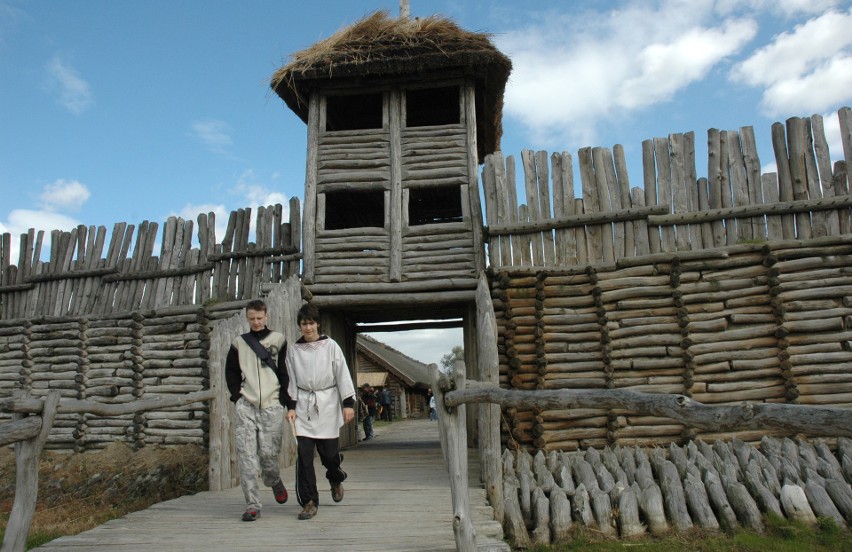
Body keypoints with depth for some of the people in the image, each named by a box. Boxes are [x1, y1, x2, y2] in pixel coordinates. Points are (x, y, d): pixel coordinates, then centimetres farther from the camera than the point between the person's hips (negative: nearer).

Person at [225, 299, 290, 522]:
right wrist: (237, 396, 4)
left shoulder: (278, 340, 6)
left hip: (271, 406, -2)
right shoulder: (239, 342, 11)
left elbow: (285, 372, 5)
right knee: (246, 456, -4)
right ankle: (252, 505, 3)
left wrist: (283, 400, -2)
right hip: (246, 406, 2)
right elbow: (230, 372, 15)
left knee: (269, 453, -2)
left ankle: (275, 483, 30)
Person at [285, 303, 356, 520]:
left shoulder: (330, 346, -1)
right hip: (303, 404, 2)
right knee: (303, 455, -5)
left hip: (327, 404, -1)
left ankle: (336, 479, 37)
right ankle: (309, 502, 7)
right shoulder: (293, 349, 5)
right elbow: (292, 380, 9)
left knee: (329, 452, 3)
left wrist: (348, 403, -9)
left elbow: (342, 374, -3)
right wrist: (291, 406, 1)